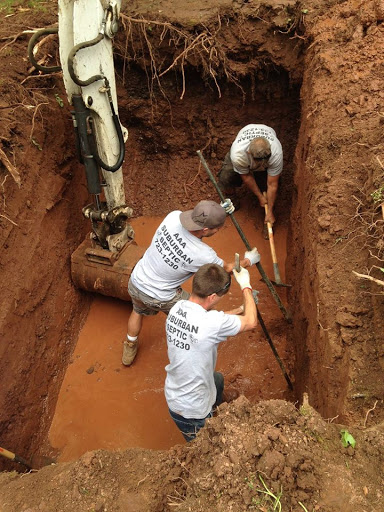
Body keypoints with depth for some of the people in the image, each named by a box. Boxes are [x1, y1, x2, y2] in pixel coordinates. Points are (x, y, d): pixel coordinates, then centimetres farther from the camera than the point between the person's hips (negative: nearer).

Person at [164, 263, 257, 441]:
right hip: (191, 412, -8)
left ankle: (218, 414, 63)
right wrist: (246, 286, -7)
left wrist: (239, 309, 10)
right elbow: (251, 322, -17)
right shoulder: (211, 322, -35)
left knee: (217, 379, 36)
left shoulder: (178, 308, -13)